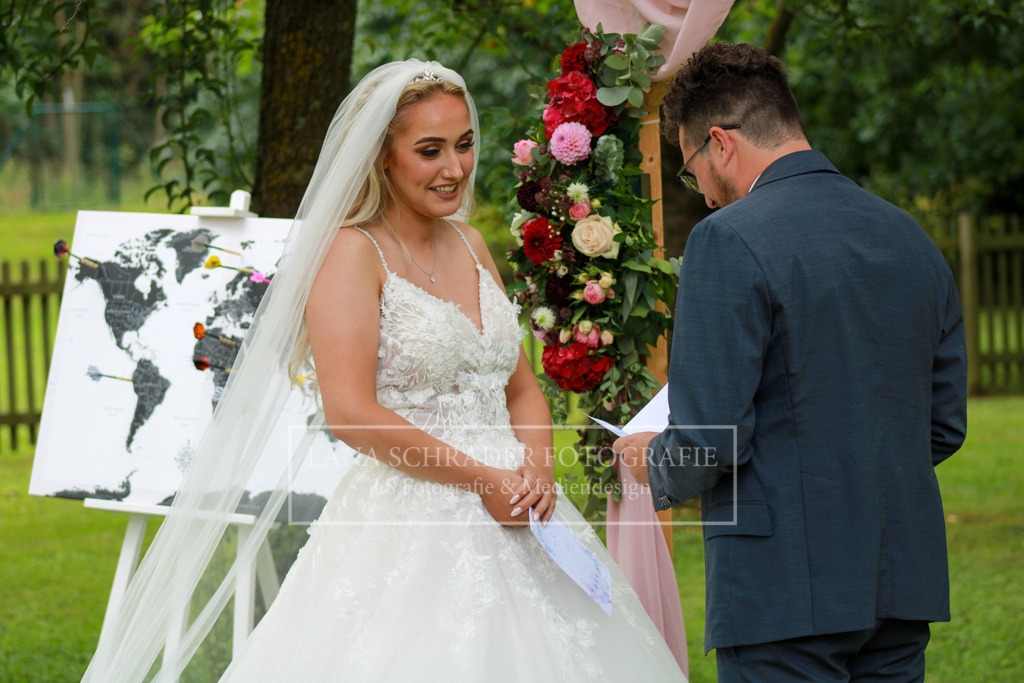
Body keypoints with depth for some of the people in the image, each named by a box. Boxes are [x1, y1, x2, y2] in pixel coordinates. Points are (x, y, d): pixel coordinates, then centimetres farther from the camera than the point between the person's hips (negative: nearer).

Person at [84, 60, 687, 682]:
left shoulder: (470, 245, 14)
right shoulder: (352, 252, -9)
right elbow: (351, 412, -17)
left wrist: (538, 469, -4)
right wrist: (482, 479, -15)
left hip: (506, 515, 7)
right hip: (407, 529, -7)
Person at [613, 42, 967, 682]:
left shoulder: (732, 240, -12)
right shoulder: (912, 238, 10)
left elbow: (709, 438, -16)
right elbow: (944, 425, 14)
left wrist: (656, 464, 5)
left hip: (786, 584, -7)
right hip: (902, 579, 7)